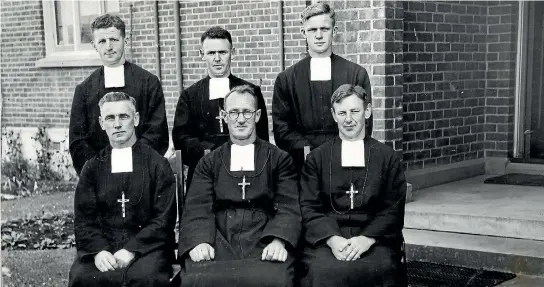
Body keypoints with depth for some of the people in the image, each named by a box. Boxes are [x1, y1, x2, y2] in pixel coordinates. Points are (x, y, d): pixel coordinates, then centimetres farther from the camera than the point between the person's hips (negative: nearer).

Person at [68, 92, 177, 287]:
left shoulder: (157, 164, 5)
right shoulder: (92, 168, 13)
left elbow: (164, 218, -2)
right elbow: (84, 218, 7)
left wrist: (131, 250, -15)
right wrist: (98, 250, -13)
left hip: (146, 246, -2)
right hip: (102, 246, 2)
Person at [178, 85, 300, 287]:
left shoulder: (280, 159, 15)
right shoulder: (208, 162, 19)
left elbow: (289, 208, 3)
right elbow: (197, 208, 6)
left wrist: (279, 241, -18)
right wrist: (199, 242, -16)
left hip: (264, 244, -1)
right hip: (217, 244, 1)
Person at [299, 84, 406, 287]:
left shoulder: (388, 157, 13)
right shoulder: (316, 158, 14)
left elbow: (393, 209, 5)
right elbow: (309, 208, 5)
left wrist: (367, 239, -12)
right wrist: (332, 238, -14)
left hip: (374, 239, 0)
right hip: (325, 239, 0)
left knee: (382, 269, -32)